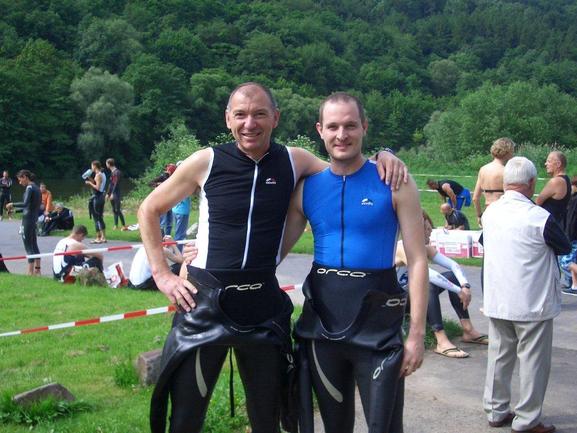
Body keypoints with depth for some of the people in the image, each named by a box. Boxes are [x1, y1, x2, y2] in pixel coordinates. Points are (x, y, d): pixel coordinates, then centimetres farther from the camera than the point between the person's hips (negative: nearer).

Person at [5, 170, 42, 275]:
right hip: (34, 219, 9)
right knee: (34, 246, 16)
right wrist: (15, 209, 19)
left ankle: (30, 272, -6)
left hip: (27, 219, -9)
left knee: (29, 247, -6)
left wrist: (12, 204, -11)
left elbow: (25, 203, -25)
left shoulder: (29, 188, -13)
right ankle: (37, 270, 23)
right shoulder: (36, 187, 14)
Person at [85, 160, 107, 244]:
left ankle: (98, 238, -2)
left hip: (97, 197, -10)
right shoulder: (102, 174, 14)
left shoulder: (98, 175, -14)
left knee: (96, 218, -4)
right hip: (101, 197, 10)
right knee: (100, 218, 14)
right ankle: (103, 237, 17)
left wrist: (90, 183, -9)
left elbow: (97, 188, -20)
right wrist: (91, 181, 12)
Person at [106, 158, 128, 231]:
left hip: (116, 194, -9)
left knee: (118, 210, -11)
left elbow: (116, 183, -18)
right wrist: (108, 193, 19)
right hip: (112, 194, 9)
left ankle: (124, 225, -9)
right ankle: (116, 225, 12)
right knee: (114, 210, 9)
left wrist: (113, 194, -21)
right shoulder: (112, 172, 15)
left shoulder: (117, 172, -12)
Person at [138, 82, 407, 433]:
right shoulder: (206, 162, -5)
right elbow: (149, 210, 6)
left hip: (264, 305, 2)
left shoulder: (294, 161, 0)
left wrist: (383, 156, -8)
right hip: (205, 300, -2)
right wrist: (162, 274, -1)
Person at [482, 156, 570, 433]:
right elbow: (565, 247, -4)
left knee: (499, 355, 16)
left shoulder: (490, 213, -1)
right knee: (533, 361, 7)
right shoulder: (539, 218, -19)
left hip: (496, 302, 6)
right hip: (532, 304, -6)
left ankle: (496, 411, 26)